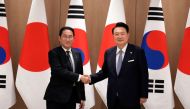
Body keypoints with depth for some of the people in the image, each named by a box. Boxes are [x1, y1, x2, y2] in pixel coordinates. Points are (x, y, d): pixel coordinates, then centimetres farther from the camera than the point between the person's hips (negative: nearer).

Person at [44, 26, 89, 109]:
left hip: (72, 96, 6)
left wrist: (82, 97, 12)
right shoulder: (54, 53, -6)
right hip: (56, 96, -5)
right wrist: (78, 77, -23)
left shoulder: (77, 54, 11)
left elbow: (80, 74, 13)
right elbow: (59, 71, -20)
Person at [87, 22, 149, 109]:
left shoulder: (138, 52, -6)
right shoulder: (108, 52, 6)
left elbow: (143, 75, -5)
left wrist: (143, 95, -5)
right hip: (113, 99, 4)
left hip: (131, 98, -4)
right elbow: (105, 72, 14)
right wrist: (91, 78, -2)